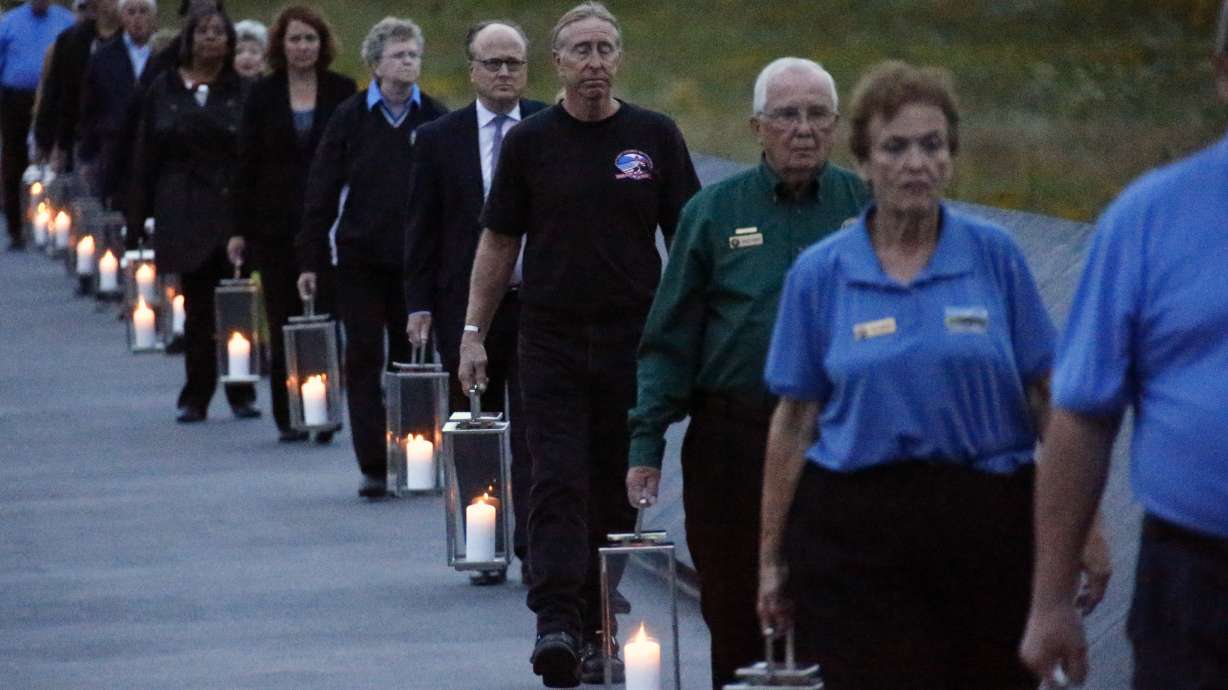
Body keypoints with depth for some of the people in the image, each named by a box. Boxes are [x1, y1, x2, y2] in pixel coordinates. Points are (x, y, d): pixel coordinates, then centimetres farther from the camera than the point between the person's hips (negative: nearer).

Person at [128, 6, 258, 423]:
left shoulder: (242, 92, 1)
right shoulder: (164, 91, 8)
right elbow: (146, 155, 9)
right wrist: (137, 216, 4)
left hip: (232, 206, -2)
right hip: (184, 212, 2)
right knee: (196, 307, 5)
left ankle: (241, 393, 9)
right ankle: (195, 396, 10)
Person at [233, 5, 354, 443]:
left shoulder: (342, 92, 3)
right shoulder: (263, 95, 5)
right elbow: (247, 164, 5)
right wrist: (241, 229, 1)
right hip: (276, 225, 1)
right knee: (282, 324, 4)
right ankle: (288, 417, 10)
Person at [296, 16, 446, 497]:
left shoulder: (435, 119, 2)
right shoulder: (350, 118, 1)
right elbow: (322, 192, 2)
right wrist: (310, 259, -2)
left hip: (415, 259, 0)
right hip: (360, 259, 0)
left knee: (411, 362, 6)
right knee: (364, 360, -1)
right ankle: (373, 467, 0)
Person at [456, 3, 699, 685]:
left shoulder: (654, 137, 4)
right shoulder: (530, 142, 3)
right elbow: (499, 243, 8)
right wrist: (473, 332, 3)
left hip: (633, 339, 1)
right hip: (552, 339, -1)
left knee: (616, 491, 6)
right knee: (558, 480, -11)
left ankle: (599, 628, 16)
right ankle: (556, 622, -19)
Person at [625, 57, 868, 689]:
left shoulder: (867, 207, 5)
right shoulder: (713, 212, 5)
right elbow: (670, 340, 5)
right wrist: (646, 442, -1)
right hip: (734, 442, 0)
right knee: (737, 621, 5)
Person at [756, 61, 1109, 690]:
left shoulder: (994, 255, 3)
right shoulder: (819, 273, 3)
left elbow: (1046, 396, 5)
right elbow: (794, 419, 7)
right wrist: (770, 559, 7)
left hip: (988, 521, 1)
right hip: (856, 536, -1)